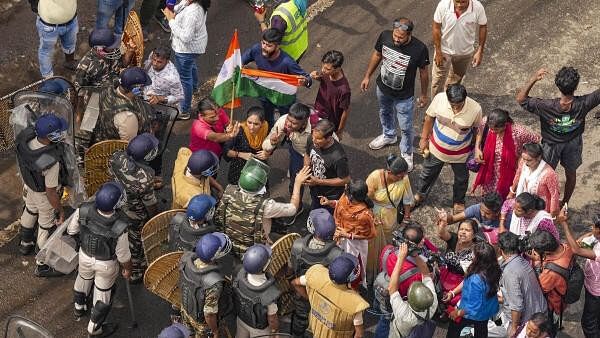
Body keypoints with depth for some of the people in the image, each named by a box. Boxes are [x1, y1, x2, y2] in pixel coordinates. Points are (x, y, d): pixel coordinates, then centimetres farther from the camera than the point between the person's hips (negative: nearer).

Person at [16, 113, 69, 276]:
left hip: (29, 184, 7)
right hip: (44, 195, -7)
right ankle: (43, 265, 40)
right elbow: (50, 192, -29)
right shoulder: (51, 162, -44)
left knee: (30, 211, 34)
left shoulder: (25, 137, -26)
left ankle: (25, 244, 61)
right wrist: (60, 210, -12)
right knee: (46, 226, 17)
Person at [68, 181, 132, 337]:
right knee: (103, 295, 24)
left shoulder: (83, 211, -31)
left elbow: (71, 230, -11)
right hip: (106, 265, -3)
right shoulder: (119, 228, -39)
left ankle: (79, 310, 61)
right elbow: (123, 255, -21)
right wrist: (127, 269, 0)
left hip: (85, 256, 3)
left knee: (83, 280, 34)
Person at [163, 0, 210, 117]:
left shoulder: (192, 13, -40)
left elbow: (185, 37, -38)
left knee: (184, 77, 8)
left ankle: (185, 109, 25)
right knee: (191, 66, 37)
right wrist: (172, 11, -15)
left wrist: (171, 20, -32)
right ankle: (194, 87, 66)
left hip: (186, 49, -10)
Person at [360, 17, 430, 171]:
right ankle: (389, 135, 62)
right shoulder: (384, 36, -23)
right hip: (383, 89, 4)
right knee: (385, 113, 32)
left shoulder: (419, 49, -32)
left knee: (406, 128, 14)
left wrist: (424, 94, -1)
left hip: (404, 96, -4)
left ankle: (406, 154, 41)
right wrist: (367, 76, 8)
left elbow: (424, 72, -14)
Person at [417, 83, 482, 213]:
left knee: (461, 178, 24)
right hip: (437, 148, 1)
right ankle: (420, 194, 56)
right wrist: (424, 138, 0)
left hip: (460, 153, -1)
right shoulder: (439, 98, -29)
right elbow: (429, 117, -8)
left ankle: (459, 202, 54)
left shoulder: (475, 109, -32)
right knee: (428, 173, 26)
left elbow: (477, 129, -10)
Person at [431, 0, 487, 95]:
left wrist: (480, 52, -9)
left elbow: (483, 28, -11)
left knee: (456, 78, 26)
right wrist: (438, 52, -13)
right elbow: (436, 28, -16)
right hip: (444, 50, -2)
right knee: (438, 80, 10)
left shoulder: (478, 8, -27)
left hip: (465, 52, 2)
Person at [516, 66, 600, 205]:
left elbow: (521, 99, -29)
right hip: (574, 142, 2)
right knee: (571, 173, 28)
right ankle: (565, 204, 49)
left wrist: (533, 79, -38)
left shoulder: (547, 107, -39)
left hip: (552, 144, -1)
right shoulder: (583, 104, -36)